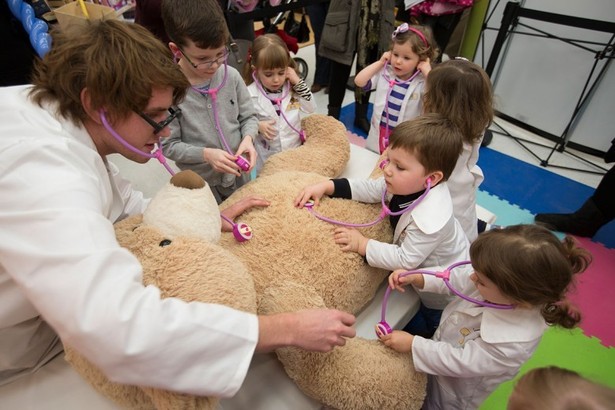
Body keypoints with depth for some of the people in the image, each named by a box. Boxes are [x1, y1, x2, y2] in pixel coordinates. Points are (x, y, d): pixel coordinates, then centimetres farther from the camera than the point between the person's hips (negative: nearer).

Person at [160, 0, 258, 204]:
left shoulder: (231, 76, -10)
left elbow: (249, 117, 1)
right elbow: (169, 145, -14)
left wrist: (248, 138, -18)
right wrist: (205, 154, -26)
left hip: (239, 173, 3)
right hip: (201, 184, -3)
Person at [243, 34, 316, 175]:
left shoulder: (292, 87, -4)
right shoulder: (250, 95, -15)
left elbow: (311, 108, -4)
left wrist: (298, 82, -13)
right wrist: (257, 126, -27)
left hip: (296, 152, 4)